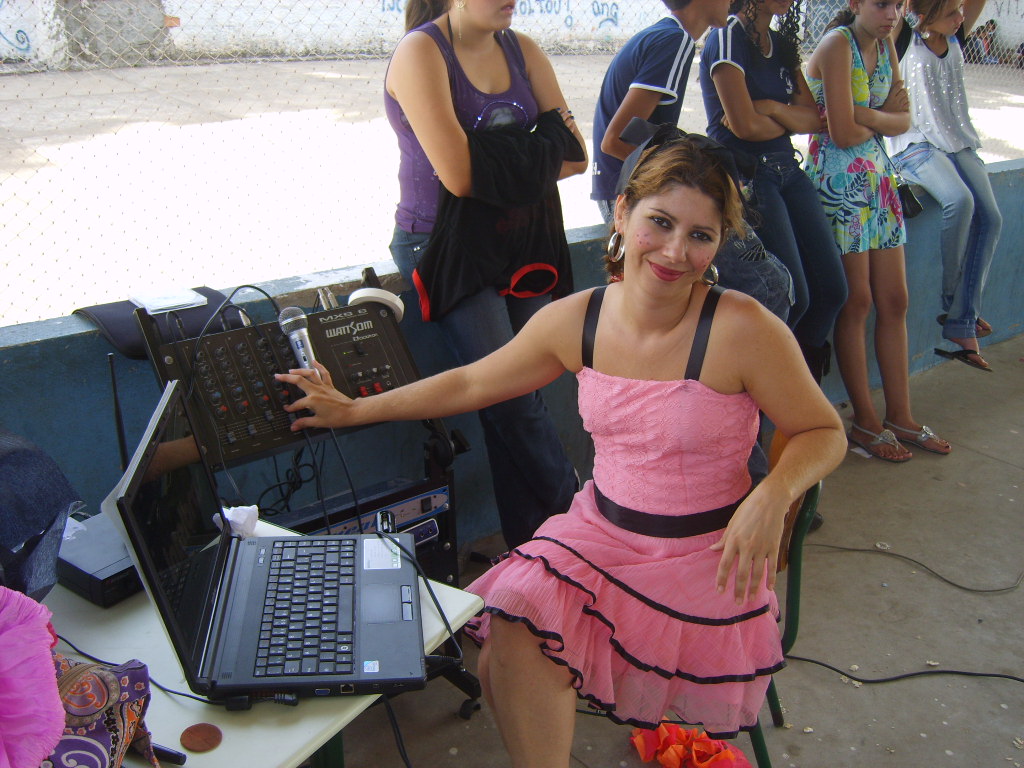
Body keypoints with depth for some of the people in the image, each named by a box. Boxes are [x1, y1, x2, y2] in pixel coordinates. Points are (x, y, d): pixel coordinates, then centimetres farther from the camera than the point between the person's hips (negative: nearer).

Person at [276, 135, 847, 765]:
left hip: (707, 555, -4)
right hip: (601, 530, 4)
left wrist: (774, 494, -27)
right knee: (509, 645, -19)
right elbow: (472, 383, 9)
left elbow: (824, 433, -6)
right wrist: (355, 410, 16)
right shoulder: (576, 320, -5)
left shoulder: (743, 329, -18)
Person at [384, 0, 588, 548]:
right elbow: (459, 176, -21)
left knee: (519, 396, 5)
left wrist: (499, 166, -14)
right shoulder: (421, 52, -11)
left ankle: (531, 544, 18)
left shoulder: (521, 50, 7)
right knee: (511, 396, -11)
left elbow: (575, 155, 1)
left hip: (518, 238, 6)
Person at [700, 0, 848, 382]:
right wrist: (790, 120, 2)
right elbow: (745, 124, -18)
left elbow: (813, 118, 7)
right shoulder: (727, 39, -9)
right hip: (746, 175, -8)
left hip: (788, 170, 8)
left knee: (832, 290, 3)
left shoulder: (782, 43, 14)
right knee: (793, 298, -12)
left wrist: (772, 109, -11)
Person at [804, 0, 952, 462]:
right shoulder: (837, 45, -12)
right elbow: (843, 133, -19)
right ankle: (865, 422, 10)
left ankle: (900, 416, 18)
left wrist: (868, 116, -14)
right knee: (857, 302, -2)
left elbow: (903, 120, 4)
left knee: (894, 300, 8)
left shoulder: (885, 46, 12)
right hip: (838, 180, -8)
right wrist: (884, 117, -1)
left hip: (877, 177, 8)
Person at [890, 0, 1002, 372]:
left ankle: (961, 324, -15)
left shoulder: (955, 39, 13)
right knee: (959, 200, -32)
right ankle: (953, 302, -14)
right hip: (916, 146, -6)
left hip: (959, 144, 6)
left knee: (990, 215, -15)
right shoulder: (906, 41, -2)